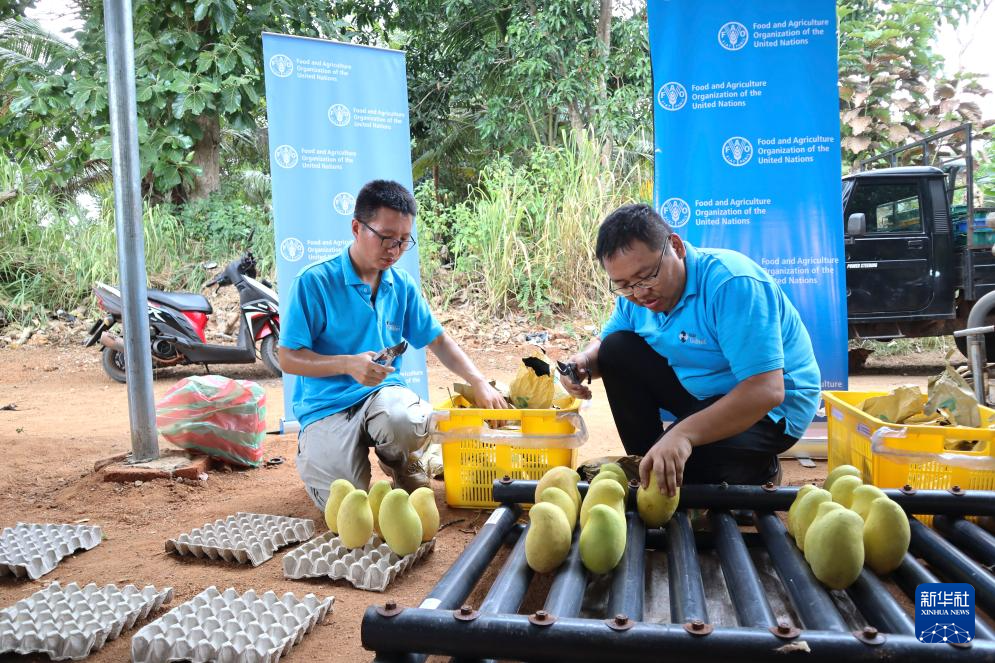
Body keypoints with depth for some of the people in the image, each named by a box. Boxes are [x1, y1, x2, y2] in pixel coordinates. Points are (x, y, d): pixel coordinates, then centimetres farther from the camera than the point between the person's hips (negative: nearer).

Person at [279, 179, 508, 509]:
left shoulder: (402, 286, 6)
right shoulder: (314, 282, -9)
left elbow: (439, 340, 14)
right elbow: (289, 359, -8)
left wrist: (480, 384, 2)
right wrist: (349, 364, -22)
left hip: (383, 392, 3)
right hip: (327, 406, -2)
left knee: (403, 420, -35)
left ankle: (405, 468, 3)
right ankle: (313, 451, 16)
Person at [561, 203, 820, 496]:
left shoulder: (732, 283, -30)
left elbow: (766, 390, -37)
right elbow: (604, 343, 11)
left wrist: (683, 434, -49)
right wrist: (585, 361, -16)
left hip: (773, 408, -7)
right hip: (699, 393, 8)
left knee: (669, 470, -30)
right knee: (616, 349, -6)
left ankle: (758, 472, 2)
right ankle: (645, 465, 4)